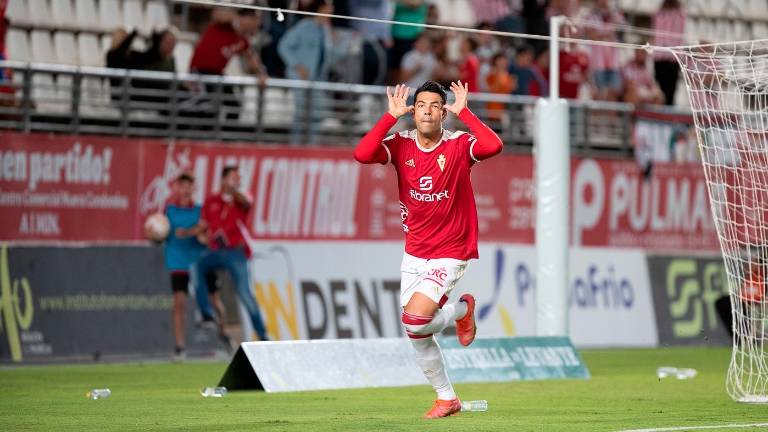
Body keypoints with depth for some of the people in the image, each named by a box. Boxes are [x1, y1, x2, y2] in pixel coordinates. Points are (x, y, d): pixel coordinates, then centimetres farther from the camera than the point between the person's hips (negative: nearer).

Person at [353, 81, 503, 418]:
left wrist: (463, 112, -26)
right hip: (414, 255, 5)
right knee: (417, 336, 7)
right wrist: (391, 116, -19)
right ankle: (446, 398, 28)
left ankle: (462, 309, 10)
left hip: (450, 255, -5)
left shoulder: (459, 145, -12)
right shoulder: (401, 145, -3)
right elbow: (362, 154, -21)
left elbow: (493, 146, -33)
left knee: (415, 320, -21)